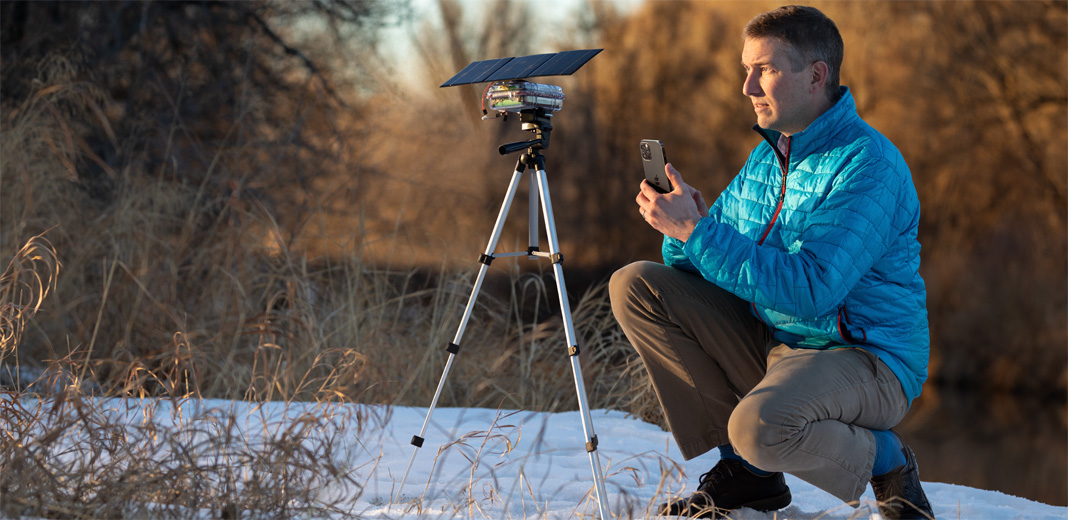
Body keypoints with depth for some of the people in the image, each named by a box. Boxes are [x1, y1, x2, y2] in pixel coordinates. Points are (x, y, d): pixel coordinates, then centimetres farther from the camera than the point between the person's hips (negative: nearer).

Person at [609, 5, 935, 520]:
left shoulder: (869, 165, -19)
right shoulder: (768, 153, 9)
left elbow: (809, 290, -29)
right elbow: (698, 261, 12)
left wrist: (697, 230, -28)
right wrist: (681, 230, -12)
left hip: (865, 359, -9)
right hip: (771, 344, 9)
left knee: (761, 427, -39)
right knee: (634, 285, -3)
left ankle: (884, 459, -4)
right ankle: (744, 466, 1)